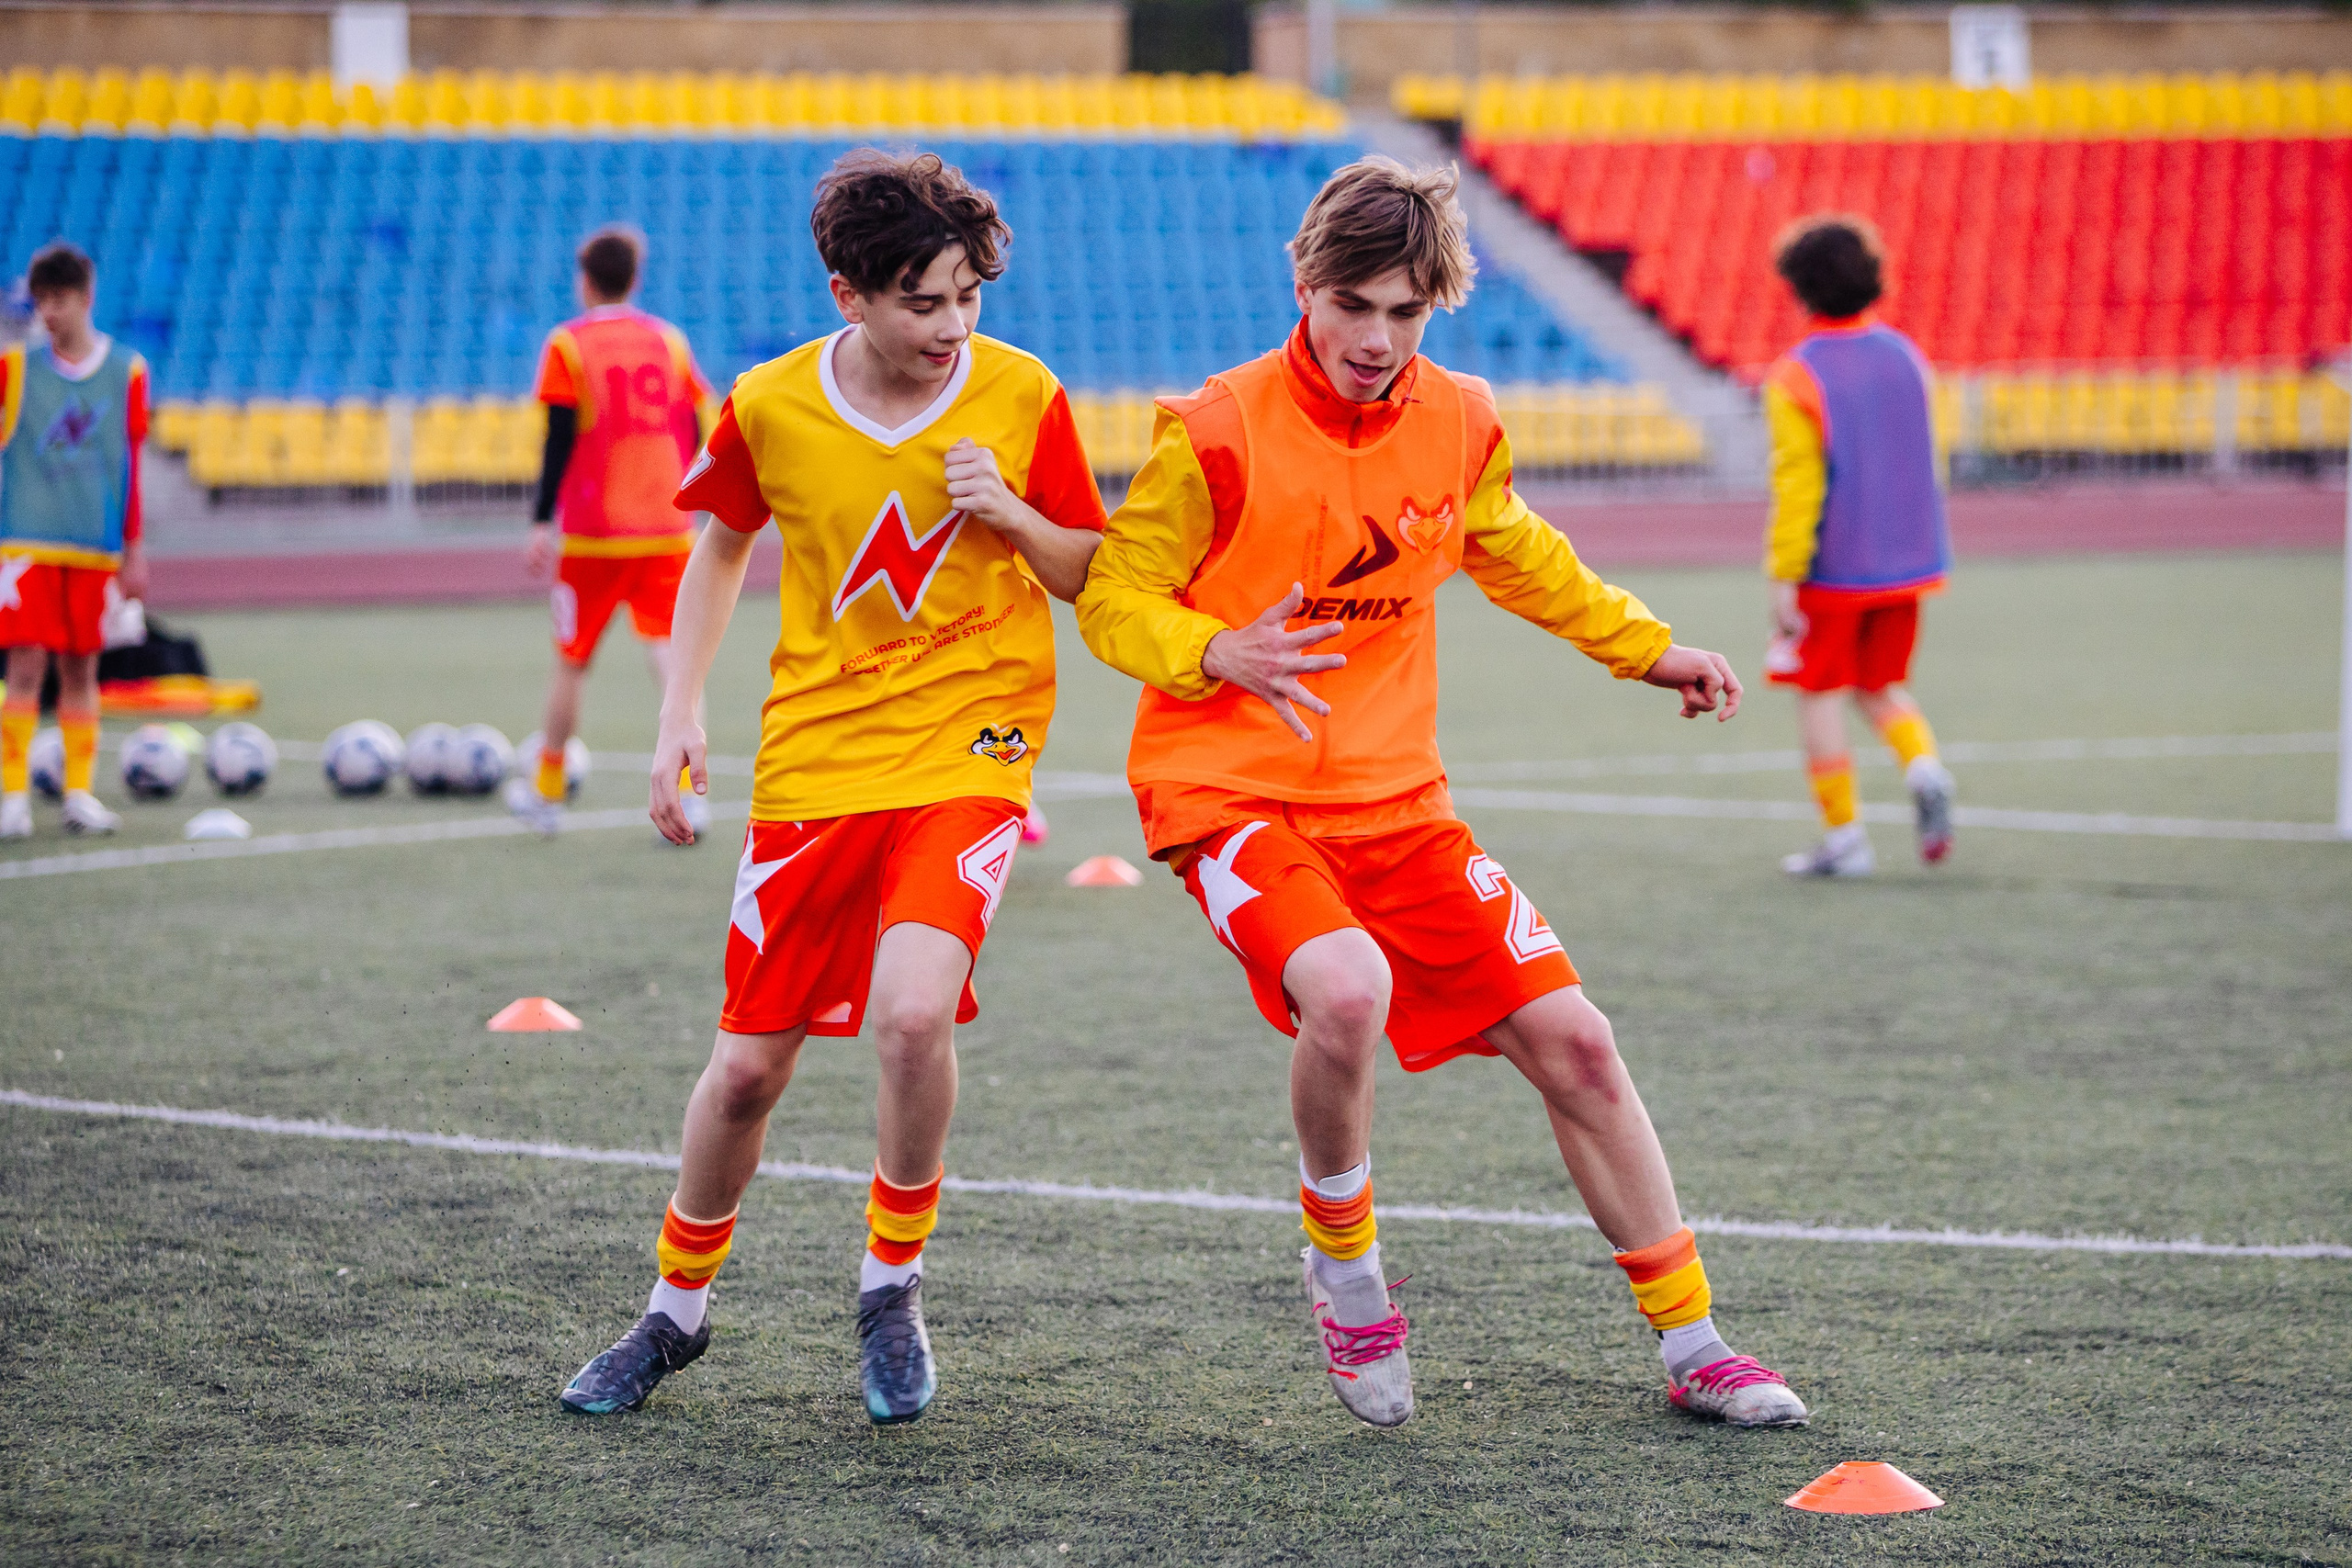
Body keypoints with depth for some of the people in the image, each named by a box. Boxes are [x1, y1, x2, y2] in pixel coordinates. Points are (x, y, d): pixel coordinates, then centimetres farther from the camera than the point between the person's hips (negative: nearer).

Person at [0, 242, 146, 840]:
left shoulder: (126, 370, 5)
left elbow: (131, 463, 7)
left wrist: (134, 550, 8)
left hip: (94, 546, 1)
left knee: (81, 669, 6)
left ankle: (80, 793, 13)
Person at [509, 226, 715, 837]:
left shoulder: (569, 345, -3)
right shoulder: (670, 340, 8)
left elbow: (560, 439, -9)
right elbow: (694, 433, 10)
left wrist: (541, 522, -7)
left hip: (594, 534, -2)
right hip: (667, 531, 2)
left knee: (571, 660, 11)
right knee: (671, 655, -2)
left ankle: (546, 792, 24)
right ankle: (689, 791, -19)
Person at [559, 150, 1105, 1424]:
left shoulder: (1021, 398, -7)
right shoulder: (771, 408, -5)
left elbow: (1093, 579, 3)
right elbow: (721, 545, 15)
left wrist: (1008, 514, -16)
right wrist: (680, 713, 6)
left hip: (969, 751, -2)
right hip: (813, 760, 2)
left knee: (912, 1011, -25)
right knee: (748, 1065, 4)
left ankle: (892, 1284, 0)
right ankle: (678, 1308, 30)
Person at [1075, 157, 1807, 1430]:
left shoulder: (1459, 424, 2)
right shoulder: (1218, 436, -14)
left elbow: (1516, 556, 23)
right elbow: (1111, 601, -8)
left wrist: (1646, 649, 27)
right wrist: (1219, 653, -27)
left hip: (1394, 799, 5)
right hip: (1229, 792, -5)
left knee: (1572, 1041, 1)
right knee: (1346, 991, -33)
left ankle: (1691, 1347, 16)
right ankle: (1344, 1263, -4)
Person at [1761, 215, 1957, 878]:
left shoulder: (1796, 377, -14)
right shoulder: (1904, 356, 6)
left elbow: (1797, 483, -16)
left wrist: (1783, 577, -13)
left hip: (1834, 568, -6)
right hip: (1906, 564, 6)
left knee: (1821, 694, 6)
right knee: (1882, 685, 19)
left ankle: (1843, 837, 7)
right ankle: (1924, 766, -9)